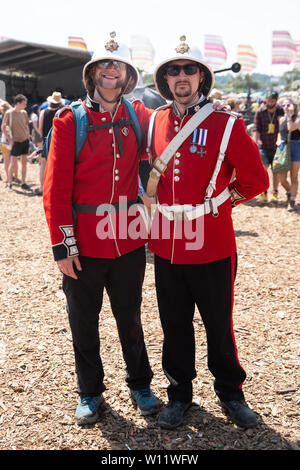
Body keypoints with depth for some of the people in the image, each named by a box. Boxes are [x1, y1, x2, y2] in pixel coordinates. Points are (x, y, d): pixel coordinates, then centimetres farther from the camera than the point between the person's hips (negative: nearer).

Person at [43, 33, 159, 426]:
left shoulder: (138, 117, 2)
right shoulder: (70, 120, -6)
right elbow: (55, 188, -8)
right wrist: (62, 244, -12)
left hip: (129, 241, 2)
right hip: (84, 242, -2)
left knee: (130, 317, 16)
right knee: (84, 321, 12)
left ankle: (140, 384, 36)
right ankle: (90, 393, 32)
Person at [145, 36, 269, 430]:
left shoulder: (227, 124, -8)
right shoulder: (155, 122, 4)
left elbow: (256, 180, -3)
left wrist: (217, 201, 2)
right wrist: (162, 207, 12)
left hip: (212, 246, -3)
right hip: (167, 245, 4)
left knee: (219, 324, 12)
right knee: (175, 324, 15)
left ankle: (230, 392, 33)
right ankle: (179, 393, 33)